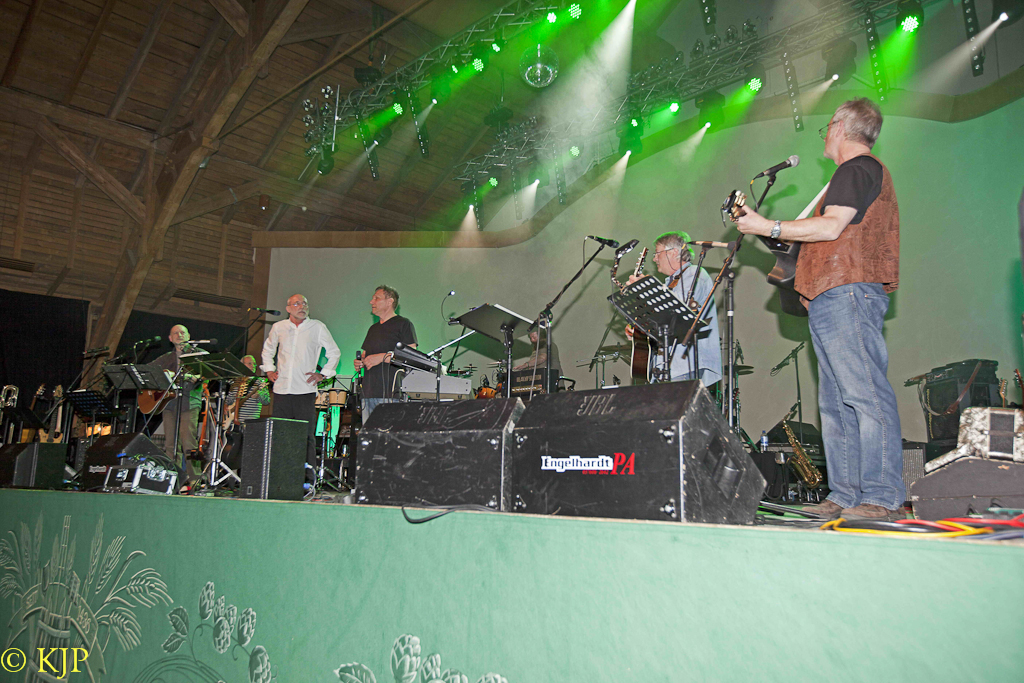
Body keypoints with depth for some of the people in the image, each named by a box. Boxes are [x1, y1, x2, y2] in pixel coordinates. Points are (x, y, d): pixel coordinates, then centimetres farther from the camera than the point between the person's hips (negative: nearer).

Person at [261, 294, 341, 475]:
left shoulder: (317, 327, 3)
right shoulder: (279, 327, 10)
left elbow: (334, 352, 10)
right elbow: (267, 349, 28)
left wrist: (323, 374, 2)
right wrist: (269, 370, 15)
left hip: (305, 390, -3)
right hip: (281, 389, 3)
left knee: (306, 436, -4)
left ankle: (308, 478, 0)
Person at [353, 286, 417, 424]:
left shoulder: (403, 324, 0)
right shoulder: (373, 328, 24)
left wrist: (383, 357, -15)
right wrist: (359, 363, 7)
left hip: (391, 395, -7)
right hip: (368, 393, 7)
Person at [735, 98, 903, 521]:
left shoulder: (858, 168, -2)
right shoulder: (867, 173, 31)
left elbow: (831, 227, -16)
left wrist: (770, 228, -11)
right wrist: (798, 268, 28)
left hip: (847, 295, -11)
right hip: (836, 300, 11)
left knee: (865, 394, -14)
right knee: (836, 403, 6)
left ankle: (882, 498, -15)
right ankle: (845, 496, 7)